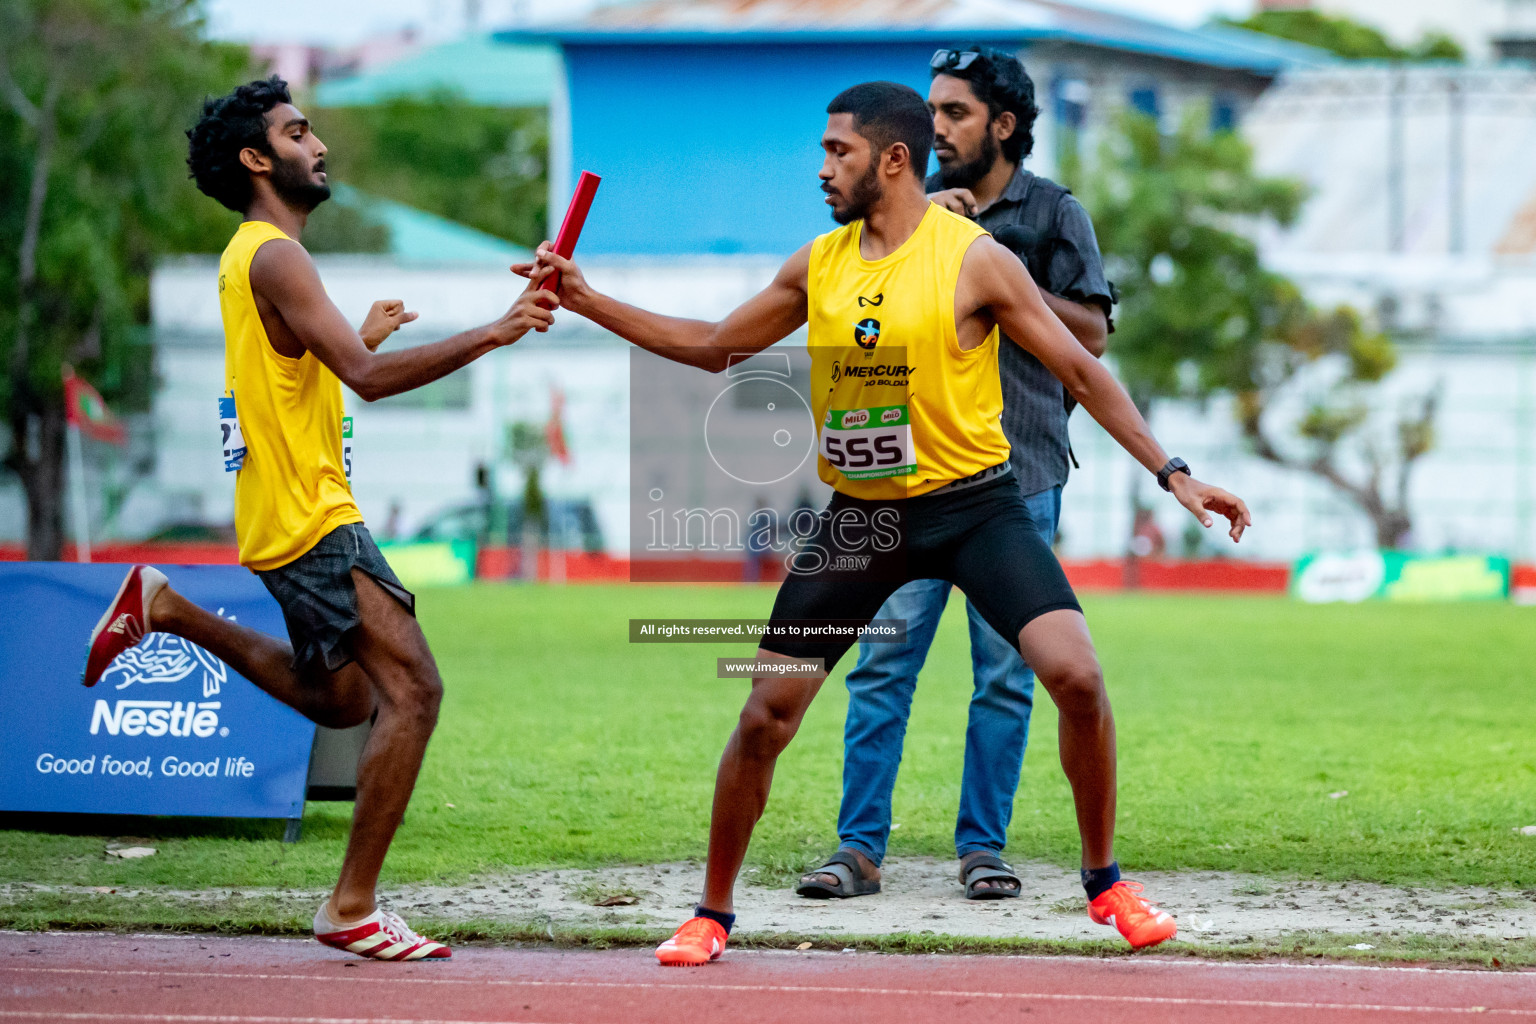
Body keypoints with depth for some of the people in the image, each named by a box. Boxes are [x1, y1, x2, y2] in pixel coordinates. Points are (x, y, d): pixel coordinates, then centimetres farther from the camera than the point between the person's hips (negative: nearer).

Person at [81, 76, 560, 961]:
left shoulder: (259, 257, 17)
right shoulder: (276, 257, -15)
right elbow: (367, 377, -26)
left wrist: (365, 334, 24)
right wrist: (492, 335, -27)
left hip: (293, 513, 10)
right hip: (311, 518, -10)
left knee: (343, 699, 23)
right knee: (413, 688, -15)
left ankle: (166, 608, 23)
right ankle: (354, 908, -13)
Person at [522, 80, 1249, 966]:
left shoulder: (973, 259, -9)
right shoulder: (819, 265, 4)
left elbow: (1079, 370, -5)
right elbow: (714, 346, 17)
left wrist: (1171, 473, -10)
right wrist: (587, 300, 11)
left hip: (973, 503, -4)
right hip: (859, 517, 4)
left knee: (1075, 672, -20)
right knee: (765, 715, 0)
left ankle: (1106, 882, 0)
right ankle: (713, 913, 18)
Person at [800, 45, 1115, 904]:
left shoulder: (1054, 212, 6)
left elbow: (1091, 334, -1)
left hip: (1018, 476, -1)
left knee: (1005, 671, 2)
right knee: (884, 659, -5)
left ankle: (984, 847, 9)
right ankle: (860, 848, -3)